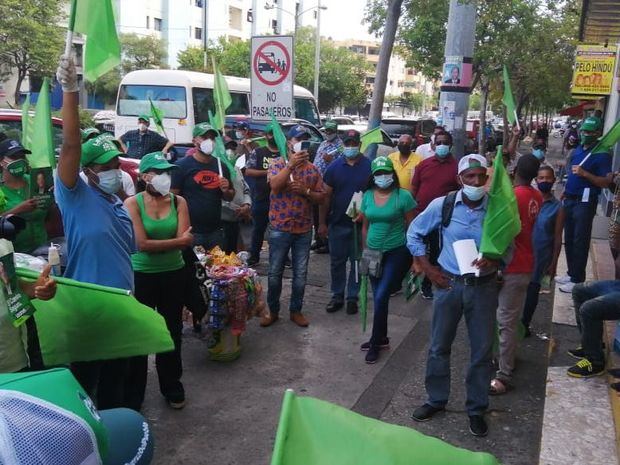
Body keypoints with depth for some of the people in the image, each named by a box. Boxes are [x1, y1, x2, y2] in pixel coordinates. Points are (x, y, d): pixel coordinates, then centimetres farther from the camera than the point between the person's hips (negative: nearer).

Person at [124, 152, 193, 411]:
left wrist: (155, 244, -23)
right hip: (141, 276, -2)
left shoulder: (179, 202, -3)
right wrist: (177, 241, -15)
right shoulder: (132, 203, -10)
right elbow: (141, 244, -19)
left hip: (173, 274, 3)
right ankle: (132, 396, 24)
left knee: (172, 332, 15)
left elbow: (186, 241, -14)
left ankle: (172, 388, 35)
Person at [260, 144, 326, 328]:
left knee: (300, 274, 10)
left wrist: (306, 191, -13)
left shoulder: (312, 169, 5)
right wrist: (290, 165, -25)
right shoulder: (278, 163, -3)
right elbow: (275, 185, -21)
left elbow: (321, 197, 5)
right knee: (275, 272, 6)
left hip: (304, 230, 3)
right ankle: (273, 311, 21)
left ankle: (296, 310, 24)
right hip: (280, 228, -3)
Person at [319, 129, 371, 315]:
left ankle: (353, 297, 21)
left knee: (357, 262, 9)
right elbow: (326, 196, 2)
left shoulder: (370, 167, -4)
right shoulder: (334, 167, 1)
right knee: (337, 261, 10)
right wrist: (322, 222, -1)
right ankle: (337, 296, 23)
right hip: (338, 223, 1)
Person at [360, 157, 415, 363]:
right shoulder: (368, 196, 3)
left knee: (381, 297, -8)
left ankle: (376, 342, 9)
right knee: (378, 298, 13)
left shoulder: (403, 196, -10)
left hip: (396, 253, -5)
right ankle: (381, 338, 30)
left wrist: (414, 255, -6)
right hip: (374, 253, 5)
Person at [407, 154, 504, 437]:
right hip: (449, 283, 0)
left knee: (482, 350, 10)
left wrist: (494, 259, -18)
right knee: (439, 346, 12)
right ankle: (436, 400, 33)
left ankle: (476, 409, 29)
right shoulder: (442, 205, -8)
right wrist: (428, 268, -2)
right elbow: (414, 233, 4)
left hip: (484, 286, 0)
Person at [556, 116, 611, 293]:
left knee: (580, 242, -2)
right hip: (570, 200, 8)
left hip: (585, 202, -8)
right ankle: (571, 273, 27)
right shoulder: (578, 150, 12)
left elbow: (606, 183, -17)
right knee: (569, 239, 14)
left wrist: (585, 174, -26)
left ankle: (577, 280, 5)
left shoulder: (602, 154, -11)